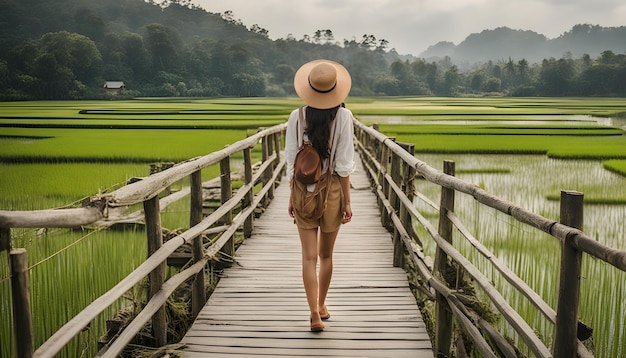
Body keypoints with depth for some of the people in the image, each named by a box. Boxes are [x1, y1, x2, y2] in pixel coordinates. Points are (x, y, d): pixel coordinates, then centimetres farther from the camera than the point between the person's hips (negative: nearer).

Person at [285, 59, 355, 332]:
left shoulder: (297, 117, -6)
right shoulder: (343, 116, -9)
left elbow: (291, 161, -2)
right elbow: (344, 164, -9)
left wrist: (291, 197, 9)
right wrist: (347, 200, -1)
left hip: (303, 190, 0)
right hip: (332, 189, 0)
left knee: (309, 256, 4)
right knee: (326, 255, 16)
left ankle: (315, 314, -3)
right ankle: (321, 306, 30)